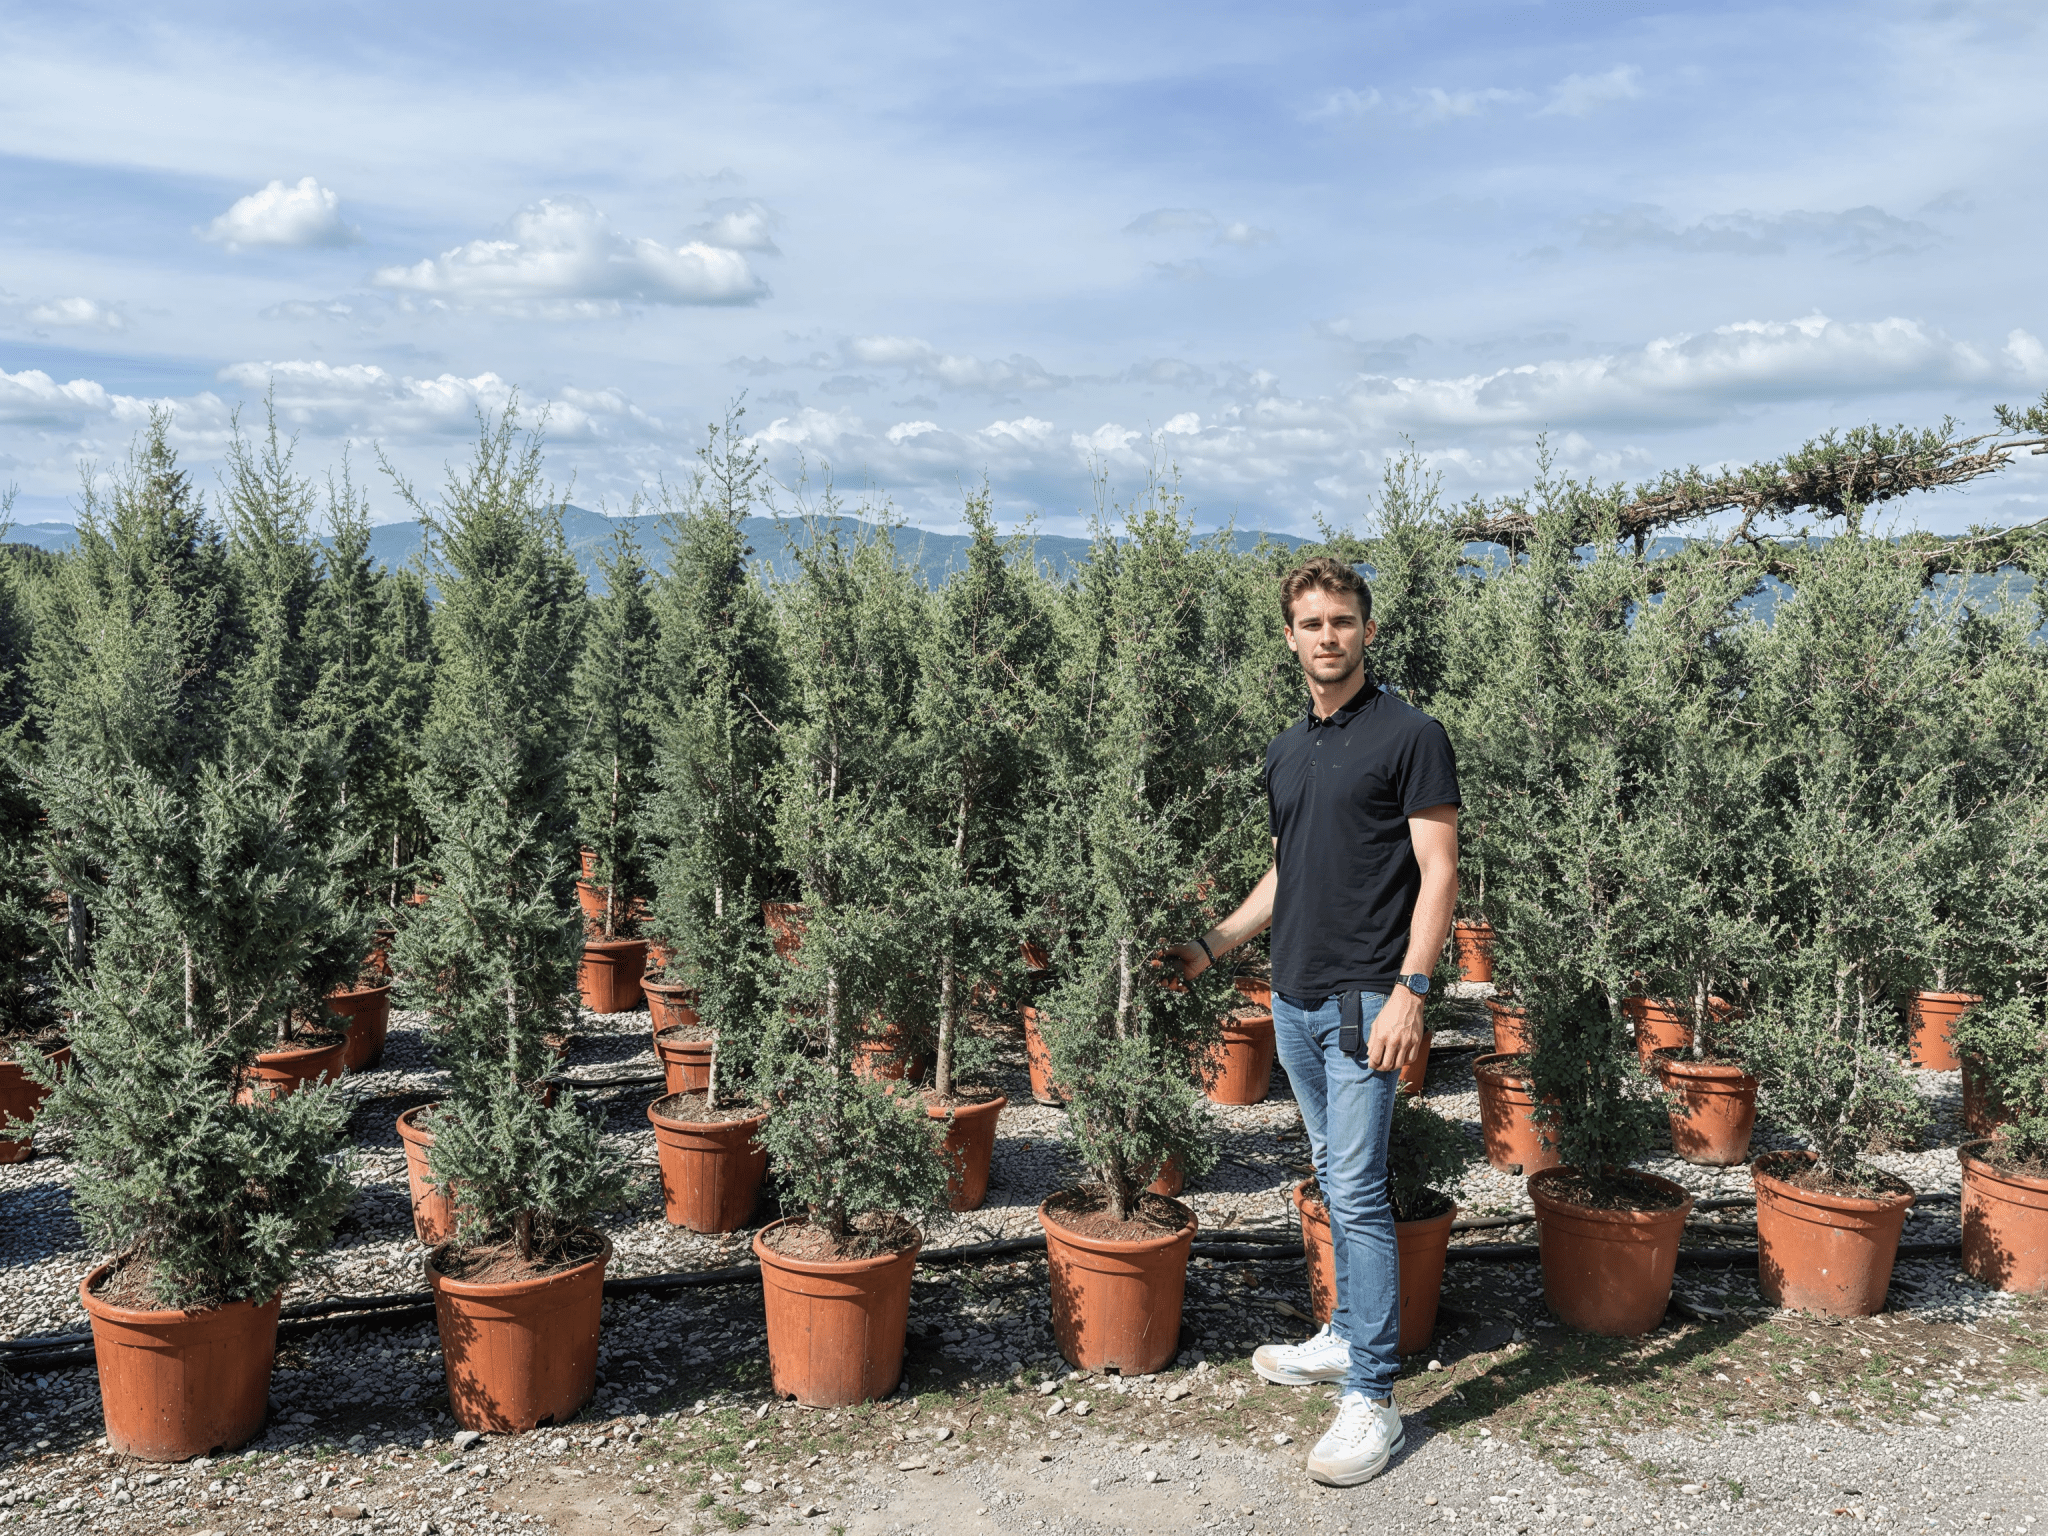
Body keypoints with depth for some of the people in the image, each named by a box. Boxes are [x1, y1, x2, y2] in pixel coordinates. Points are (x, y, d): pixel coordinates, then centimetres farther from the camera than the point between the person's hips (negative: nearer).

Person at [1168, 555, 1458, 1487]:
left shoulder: (1410, 736, -7)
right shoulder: (1285, 753, 14)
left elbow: (1437, 871, -11)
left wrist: (1410, 989, -19)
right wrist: (1214, 945, 19)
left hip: (1365, 998, -7)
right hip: (1293, 997, 7)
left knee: (1356, 1189, -8)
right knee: (1335, 1177, 17)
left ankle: (1371, 1396, -2)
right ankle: (1351, 1334, 30)